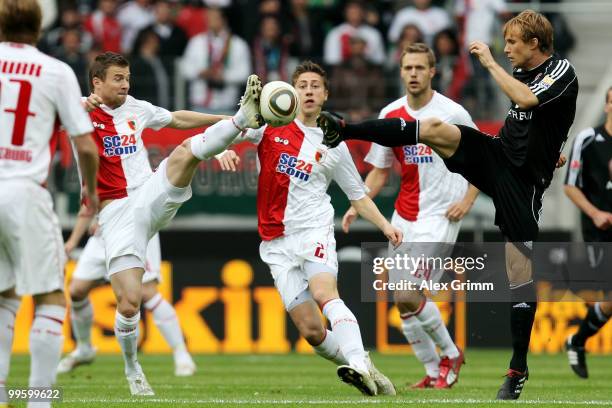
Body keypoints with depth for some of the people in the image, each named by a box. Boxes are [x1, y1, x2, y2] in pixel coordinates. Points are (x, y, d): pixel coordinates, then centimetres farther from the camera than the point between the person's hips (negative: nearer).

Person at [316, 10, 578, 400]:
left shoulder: (562, 72, -12)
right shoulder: (522, 72, 9)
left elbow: (526, 99, -31)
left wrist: (490, 62, -21)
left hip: (522, 177, -7)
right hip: (496, 154, 7)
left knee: (520, 267, -6)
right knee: (435, 128, -17)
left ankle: (519, 367, 2)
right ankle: (343, 130, -20)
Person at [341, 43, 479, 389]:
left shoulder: (452, 113, -7)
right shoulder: (390, 116, 6)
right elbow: (380, 171, 14)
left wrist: (467, 201, -8)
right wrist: (358, 205, 1)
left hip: (439, 216, -6)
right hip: (403, 217, 6)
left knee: (408, 295, -17)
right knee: (403, 300, 2)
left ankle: (451, 354, 5)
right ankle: (434, 371, 17)